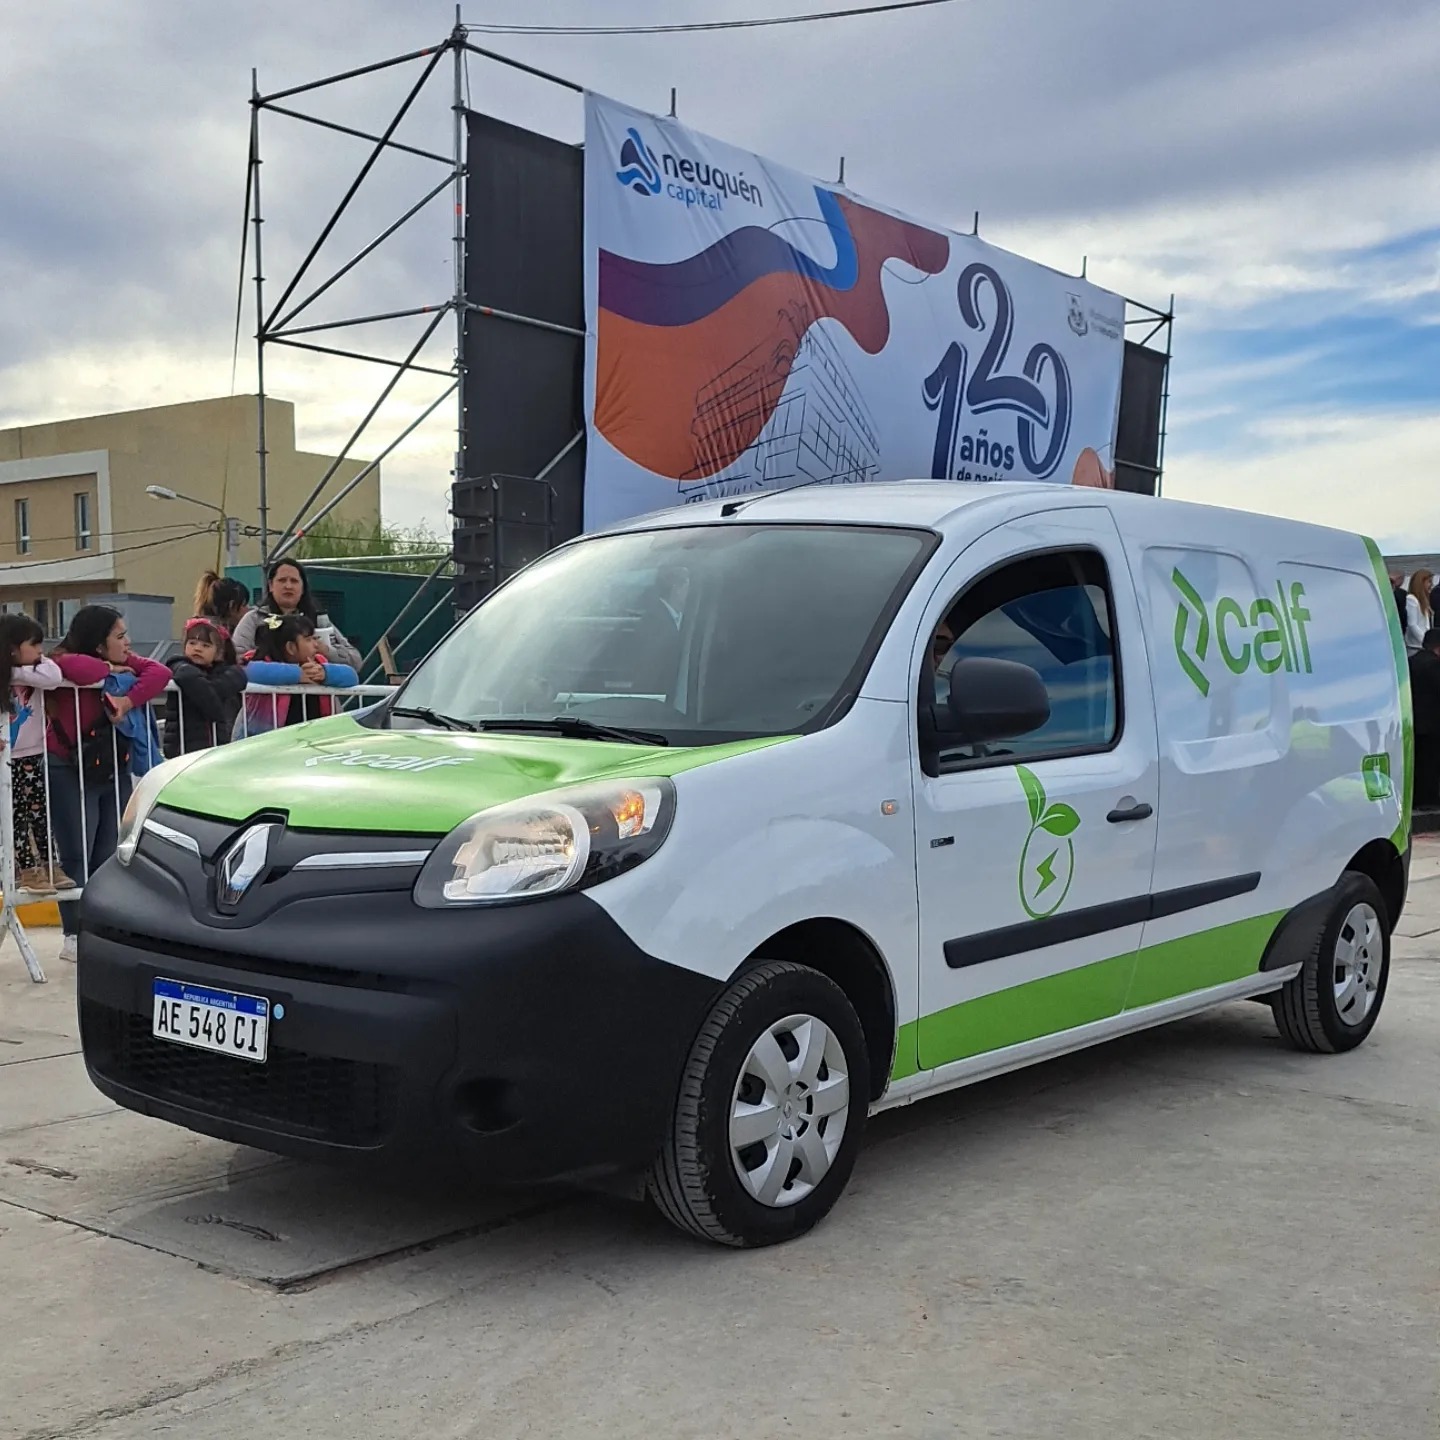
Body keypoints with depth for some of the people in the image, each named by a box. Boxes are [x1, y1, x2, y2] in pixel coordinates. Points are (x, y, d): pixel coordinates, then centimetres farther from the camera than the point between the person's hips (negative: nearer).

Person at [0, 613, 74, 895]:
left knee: (40, 812, 9)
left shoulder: (35, 670, -3)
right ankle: (28, 869, 11)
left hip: (32, 756, 4)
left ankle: (47, 865, 18)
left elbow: (54, 677, -24)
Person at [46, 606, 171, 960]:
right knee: (77, 856, -4)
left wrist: (128, 700, -27)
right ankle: (74, 936, 3)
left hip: (114, 769, 6)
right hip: (70, 771, -6)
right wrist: (108, 670, -18)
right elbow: (79, 668, -39)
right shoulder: (64, 663, -14)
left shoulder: (123, 663, 4)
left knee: (111, 854, 7)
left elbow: (159, 672, -12)